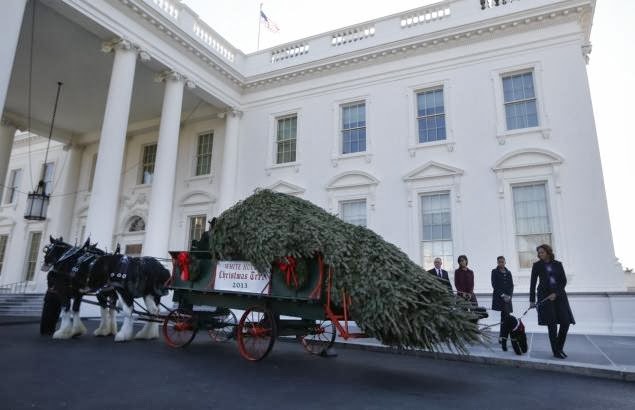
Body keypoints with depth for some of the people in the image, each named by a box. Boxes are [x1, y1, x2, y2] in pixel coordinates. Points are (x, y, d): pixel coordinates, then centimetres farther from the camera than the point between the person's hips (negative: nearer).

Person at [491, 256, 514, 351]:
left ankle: (501, 337, 19)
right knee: (506, 318, -13)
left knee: (505, 318, 5)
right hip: (499, 297, -4)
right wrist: (502, 295, -13)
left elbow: (511, 285, 11)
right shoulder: (494, 271, 2)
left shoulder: (508, 272, 14)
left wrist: (509, 295, -5)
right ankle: (503, 340, -12)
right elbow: (494, 285, -5)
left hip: (507, 297, 4)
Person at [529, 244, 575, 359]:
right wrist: (532, 300, -1)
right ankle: (556, 351, 2)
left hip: (559, 295, 2)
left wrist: (556, 293, -11)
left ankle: (560, 348, 16)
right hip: (545, 295, -2)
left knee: (566, 322, -3)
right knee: (552, 324, -5)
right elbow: (533, 283, 2)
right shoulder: (537, 265, 3)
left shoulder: (558, 264, 8)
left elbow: (564, 280, 3)